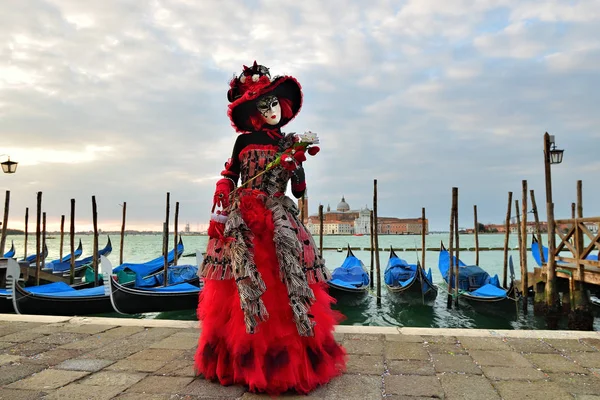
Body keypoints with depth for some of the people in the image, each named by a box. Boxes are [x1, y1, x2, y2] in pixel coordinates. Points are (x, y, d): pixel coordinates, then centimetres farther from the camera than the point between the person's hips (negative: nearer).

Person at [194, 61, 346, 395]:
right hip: (241, 220, 0)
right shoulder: (244, 140, 7)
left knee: (282, 291, -4)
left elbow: (300, 192, 4)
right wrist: (221, 209, -5)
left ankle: (287, 361, 10)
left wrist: (297, 164, -11)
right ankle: (240, 357, 14)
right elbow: (228, 177, 8)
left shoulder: (290, 145, 9)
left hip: (279, 220, 1)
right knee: (242, 284, -2)